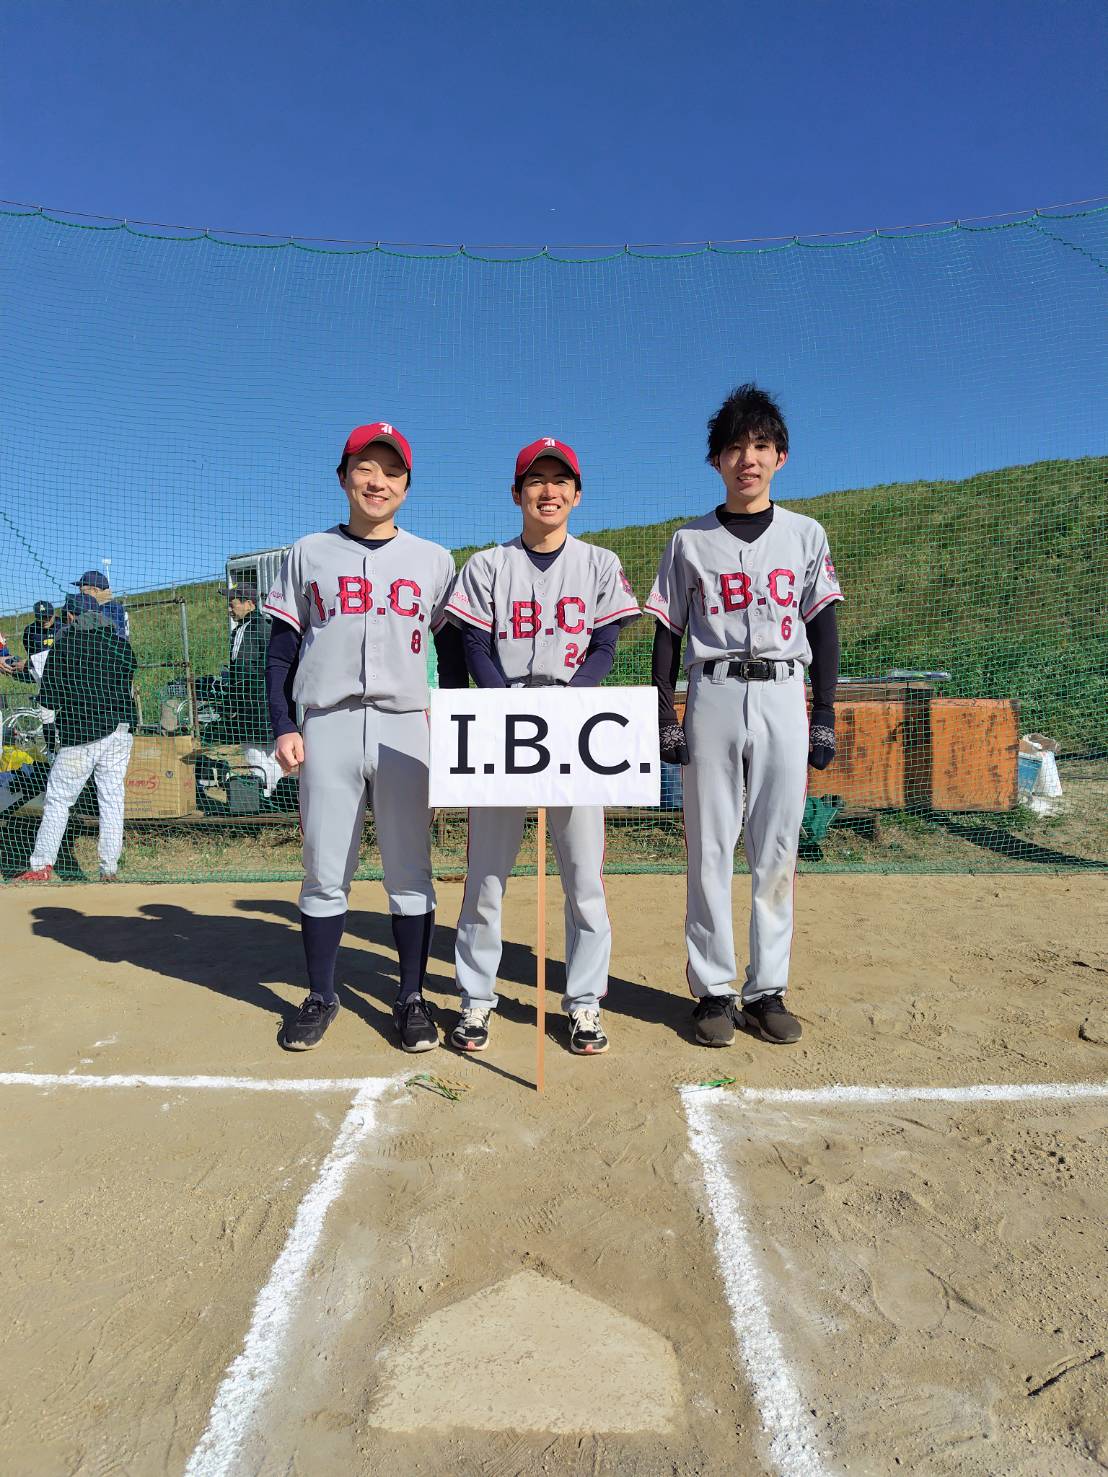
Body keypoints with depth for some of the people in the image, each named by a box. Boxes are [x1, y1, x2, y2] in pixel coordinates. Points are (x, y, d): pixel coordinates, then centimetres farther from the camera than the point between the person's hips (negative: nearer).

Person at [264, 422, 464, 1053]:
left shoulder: (433, 560, 10)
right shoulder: (309, 553, 10)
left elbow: (452, 652, 12)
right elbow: (282, 649, 9)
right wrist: (283, 728, 0)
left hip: (407, 729, 0)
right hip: (327, 728, 1)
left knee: (410, 870, 3)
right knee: (325, 873, 7)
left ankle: (412, 997, 16)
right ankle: (321, 996, 21)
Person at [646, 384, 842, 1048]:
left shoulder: (806, 535, 11)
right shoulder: (689, 541, 9)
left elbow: (824, 627, 9)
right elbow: (668, 633, 8)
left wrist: (825, 716, 2)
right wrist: (666, 718, 0)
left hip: (784, 697, 1)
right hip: (713, 696, 0)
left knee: (778, 850, 2)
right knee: (710, 848, 0)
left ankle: (768, 989, 12)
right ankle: (714, 989, 10)